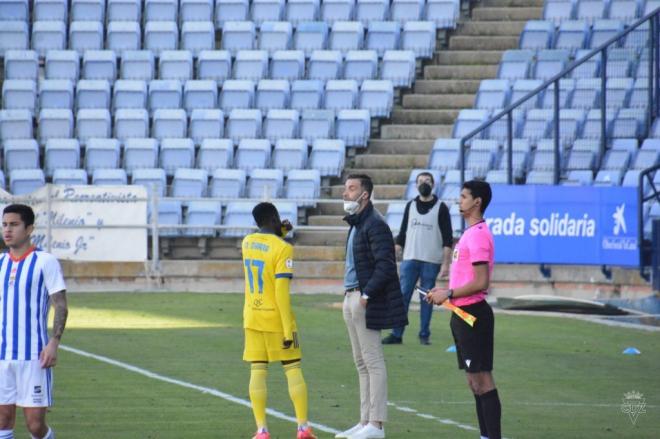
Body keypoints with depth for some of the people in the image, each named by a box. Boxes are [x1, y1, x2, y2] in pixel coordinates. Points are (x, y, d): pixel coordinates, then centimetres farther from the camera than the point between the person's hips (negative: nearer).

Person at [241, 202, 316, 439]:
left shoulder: (247, 242, 4)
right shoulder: (282, 249, -14)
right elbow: (282, 292, -19)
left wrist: (279, 233, 15)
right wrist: (289, 329, -17)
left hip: (252, 319, 5)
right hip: (276, 320, -4)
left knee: (258, 371, 3)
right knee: (293, 369, 5)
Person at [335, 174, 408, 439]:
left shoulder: (375, 225, -13)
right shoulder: (355, 224, 17)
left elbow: (385, 265, -19)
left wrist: (367, 294, -20)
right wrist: (350, 295, 13)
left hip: (366, 302, -10)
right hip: (352, 299, 10)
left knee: (373, 362, -7)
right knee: (361, 363, 12)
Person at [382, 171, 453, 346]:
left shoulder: (440, 208, 0)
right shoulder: (410, 206, 11)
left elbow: (447, 239, -2)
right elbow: (402, 234, 15)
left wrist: (446, 264, -10)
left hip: (431, 262, -3)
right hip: (409, 259, 3)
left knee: (427, 299, 1)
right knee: (402, 296, -2)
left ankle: (424, 335, 8)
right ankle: (396, 334, -1)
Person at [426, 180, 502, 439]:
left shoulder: (478, 235, -17)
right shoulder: (470, 233, 16)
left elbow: (481, 282, -22)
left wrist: (448, 294, -15)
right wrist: (445, 291, 13)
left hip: (473, 314, -10)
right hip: (464, 314, 10)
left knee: (482, 380, -9)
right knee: (474, 381, 12)